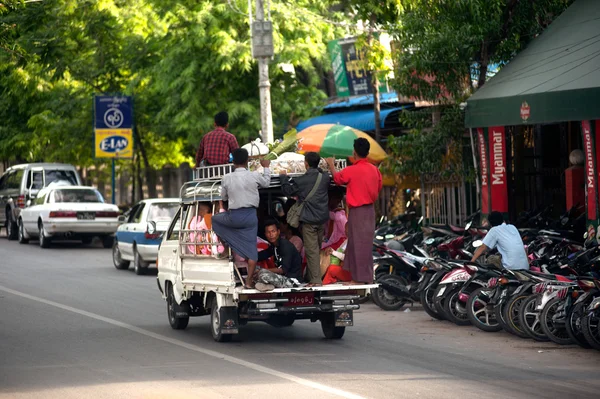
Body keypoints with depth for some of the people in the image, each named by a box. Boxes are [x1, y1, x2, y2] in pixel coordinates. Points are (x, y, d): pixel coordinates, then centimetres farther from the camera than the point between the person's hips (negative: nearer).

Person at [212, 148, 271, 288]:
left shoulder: (227, 178, -4)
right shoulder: (254, 176, -7)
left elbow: (223, 197, 11)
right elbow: (266, 183, 15)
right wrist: (266, 167, 30)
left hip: (233, 216, 0)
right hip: (250, 216, 0)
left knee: (215, 219, 32)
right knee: (251, 248, 7)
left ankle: (226, 247, 28)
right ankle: (249, 281, 2)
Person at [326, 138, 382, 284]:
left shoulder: (351, 171, -15)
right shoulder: (375, 170, 2)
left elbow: (337, 178, 5)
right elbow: (379, 187, 13)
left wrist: (331, 165, 23)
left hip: (357, 211, -7)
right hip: (370, 210, 7)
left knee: (359, 244, -3)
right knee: (365, 243, 13)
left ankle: (360, 278, -1)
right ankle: (366, 276, 18)